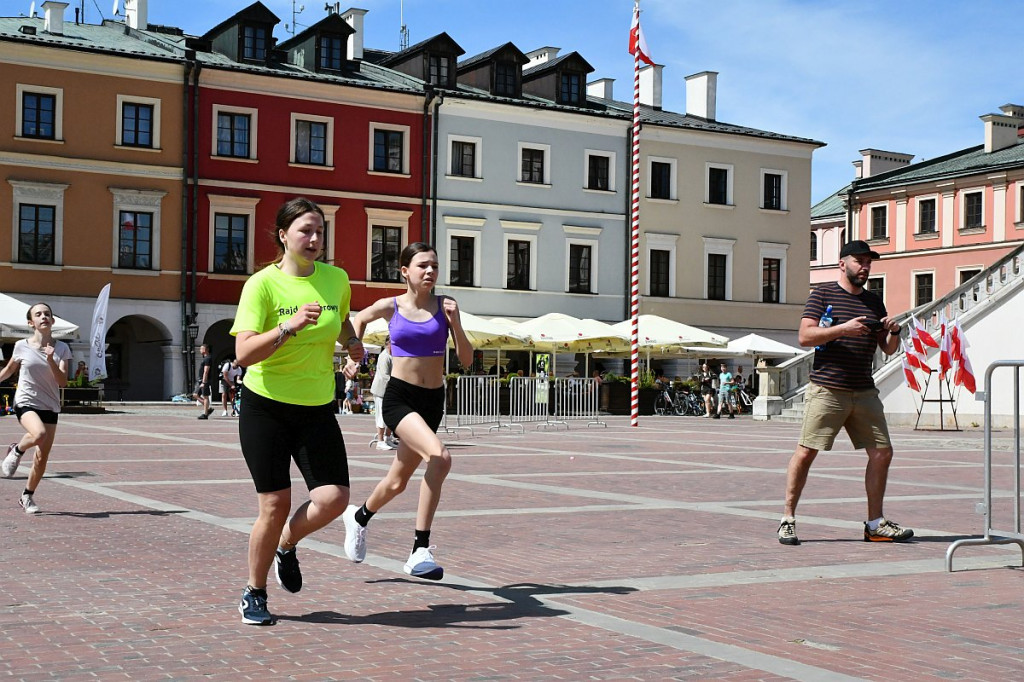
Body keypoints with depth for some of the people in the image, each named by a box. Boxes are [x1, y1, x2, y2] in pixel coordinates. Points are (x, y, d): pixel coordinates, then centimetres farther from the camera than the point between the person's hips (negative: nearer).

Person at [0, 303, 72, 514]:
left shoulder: (61, 348, 0)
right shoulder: (22, 346, -1)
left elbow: (63, 382, -9)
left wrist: (51, 360, -23)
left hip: (50, 407, 2)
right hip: (26, 402, -2)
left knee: (42, 458, 3)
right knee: (39, 434, -34)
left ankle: (27, 496, 25)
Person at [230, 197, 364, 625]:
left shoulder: (337, 279, 3)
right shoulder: (262, 284, -11)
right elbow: (243, 353, -21)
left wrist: (352, 342, 7)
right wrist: (289, 327, -32)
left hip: (317, 408, 4)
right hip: (266, 407, -4)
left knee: (334, 499, -10)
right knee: (275, 505, -4)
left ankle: (286, 546, 23)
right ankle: (254, 594, 18)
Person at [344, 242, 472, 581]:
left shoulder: (445, 305, 2)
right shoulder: (390, 307, -1)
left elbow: (466, 360, -1)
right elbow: (360, 318, 22)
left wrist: (455, 323, -13)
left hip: (432, 400, 4)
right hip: (399, 397, -4)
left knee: (398, 482, 15)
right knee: (440, 457, -29)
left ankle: (359, 517, 46)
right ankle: (420, 550, -23)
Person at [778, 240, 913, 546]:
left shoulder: (874, 302, 19)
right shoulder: (823, 294, 2)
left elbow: (888, 349, 20)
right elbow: (805, 336, -9)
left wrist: (894, 332, -1)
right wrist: (843, 328, -19)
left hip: (864, 392, 6)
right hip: (827, 390, -6)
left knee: (882, 453, 3)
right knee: (806, 452, -8)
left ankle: (876, 524, 14)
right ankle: (788, 518, 2)